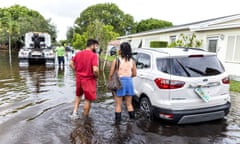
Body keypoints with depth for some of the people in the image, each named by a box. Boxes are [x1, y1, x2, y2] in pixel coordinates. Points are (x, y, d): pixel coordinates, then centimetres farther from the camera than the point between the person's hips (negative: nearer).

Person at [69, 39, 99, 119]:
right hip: (89, 80, -6)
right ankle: (85, 117, 23)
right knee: (88, 99, 10)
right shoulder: (93, 55, -18)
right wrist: (96, 76, -8)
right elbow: (95, 70, -27)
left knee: (78, 95, 29)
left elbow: (71, 64, 9)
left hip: (79, 79, 6)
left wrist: (77, 71, 12)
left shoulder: (78, 54, 2)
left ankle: (75, 112, 23)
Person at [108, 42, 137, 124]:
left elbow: (111, 74, -9)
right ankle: (132, 119, 25)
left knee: (118, 104, 9)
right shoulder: (132, 61, 1)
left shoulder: (116, 60, -11)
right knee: (129, 104, 18)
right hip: (129, 81, 4)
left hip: (119, 82, -4)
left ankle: (118, 121, 16)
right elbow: (134, 74, 7)